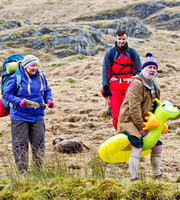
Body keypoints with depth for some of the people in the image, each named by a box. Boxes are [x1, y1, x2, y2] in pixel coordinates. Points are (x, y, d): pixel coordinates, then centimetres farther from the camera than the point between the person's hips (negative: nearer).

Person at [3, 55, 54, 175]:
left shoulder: (41, 77, 7)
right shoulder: (16, 78, -9)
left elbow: (47, 90, 20)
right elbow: (7, 94, -8)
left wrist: (48, 100, -1)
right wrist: (19, 101, -23)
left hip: (37, 116, 4)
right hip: (20, 117, -4)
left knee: (39, 142, 4)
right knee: (20, 144, 0)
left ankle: (40, 169, 14)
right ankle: (22, 171, 8)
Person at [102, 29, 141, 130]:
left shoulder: (132, 53, 10)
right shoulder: (110, 53, 10)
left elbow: (139, 71, 11)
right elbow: (105, 71, 9)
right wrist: (105, 86, 1)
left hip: (129, 84, 0)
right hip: (114, 85, 1)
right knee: (116, 114, -5)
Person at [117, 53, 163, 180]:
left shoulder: (154, 86, 14)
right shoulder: (137, 84, -18)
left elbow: (155, 106, 25)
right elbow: (134, 108, -24)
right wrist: (141, 127, -21)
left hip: (144, 123, 10)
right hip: (130, 121, -10)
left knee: (158, 147, 10)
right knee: (137, 148, -24)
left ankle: (157, 176, 24)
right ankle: (134, 179, -17)